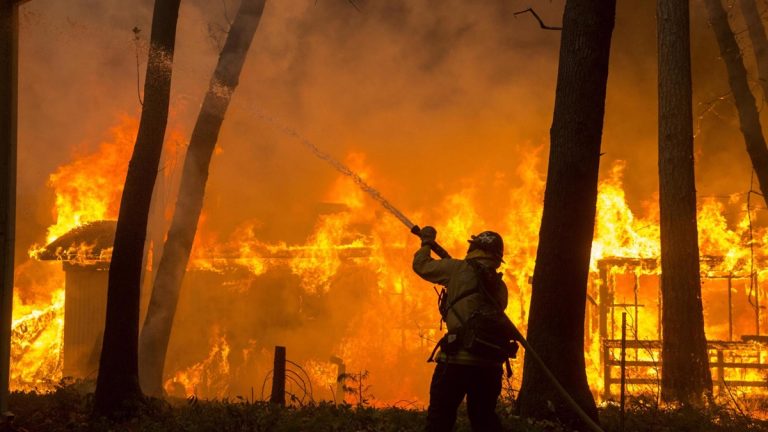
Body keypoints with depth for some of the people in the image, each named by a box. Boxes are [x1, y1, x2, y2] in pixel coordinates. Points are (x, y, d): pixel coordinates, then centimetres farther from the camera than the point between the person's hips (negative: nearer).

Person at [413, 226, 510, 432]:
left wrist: (427, 242, 29)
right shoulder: (500, 286, 14)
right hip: (491, 363, 5)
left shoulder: (459, 269, -1)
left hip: (458, 360, -5)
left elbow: (421, 265, 9)